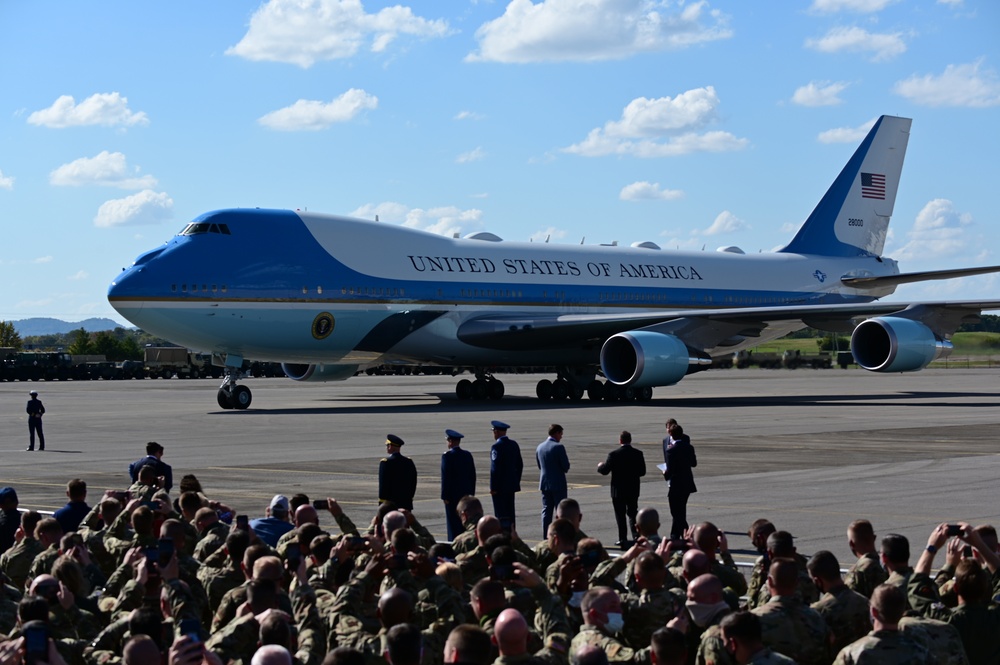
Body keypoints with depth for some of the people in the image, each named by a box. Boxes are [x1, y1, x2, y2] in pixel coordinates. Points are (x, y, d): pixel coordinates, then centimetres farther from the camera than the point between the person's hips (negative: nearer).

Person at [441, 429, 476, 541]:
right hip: (465, 493, 6)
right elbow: (473, 475, 10)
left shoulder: (447, 456, -12)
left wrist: (445, 496, -9)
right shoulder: (468, 455, 6)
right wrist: (471, 493, 16)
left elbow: (445, 477, -14)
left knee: (453, 520, -2)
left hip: (452, 494, -6)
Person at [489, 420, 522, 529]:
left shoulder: (497, 446, -16)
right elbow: (519, 465, 14)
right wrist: (517, 481, 22)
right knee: (510, 513, 14)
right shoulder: (514, 444, 8)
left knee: (501, 515, -6)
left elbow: (495, 468, -19)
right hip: (511, 485, 8)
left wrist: (493, 487, -15)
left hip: (500, 486, -8)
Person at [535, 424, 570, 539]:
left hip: (544, 483, 6)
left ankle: (546, 537, 9)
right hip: (558, 484, -6)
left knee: (546, 511, 9)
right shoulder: (559, 447, -14)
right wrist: (563, 469, 7)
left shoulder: (540, 447, 6)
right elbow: (566, 466, -14)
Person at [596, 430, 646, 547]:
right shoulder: (638, 453, -4)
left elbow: (605, 471, -10)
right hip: (633, 490, 3)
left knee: (620, 515, 5)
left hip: (618, 490, -3)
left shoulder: (614, 454, -14)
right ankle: (636, 535, 7)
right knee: (633, 513, 16)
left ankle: (623, 539, 4)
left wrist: (600, 466, 13)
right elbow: (642, 472, 0)